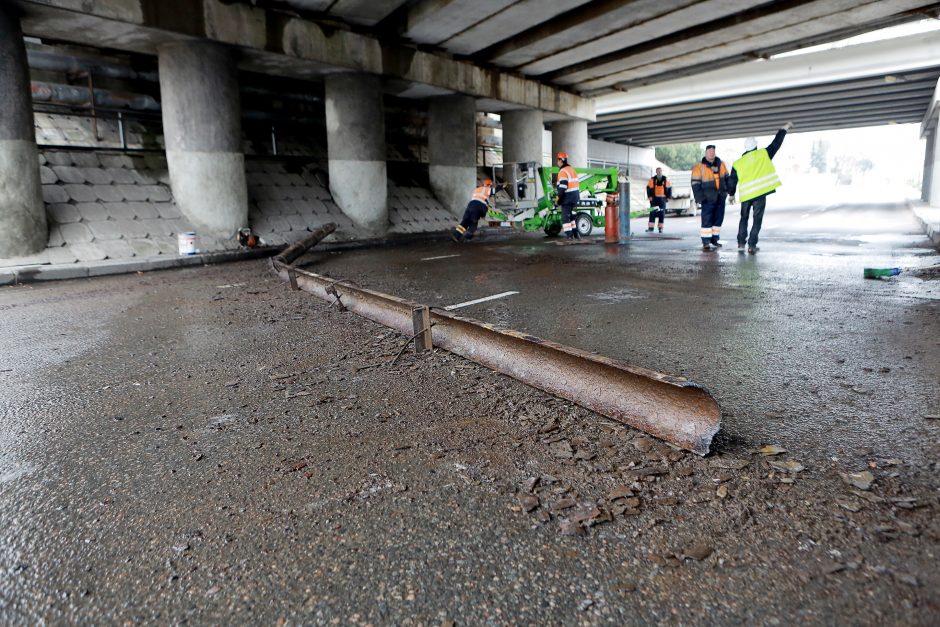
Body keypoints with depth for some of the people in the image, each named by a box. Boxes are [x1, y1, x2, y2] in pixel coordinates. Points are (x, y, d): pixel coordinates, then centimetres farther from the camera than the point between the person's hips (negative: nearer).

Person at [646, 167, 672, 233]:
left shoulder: (666, 180, 5)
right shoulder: (652, 179, 0)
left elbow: (669, 188, 10)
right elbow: (649, 188, 3)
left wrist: (669, 196, 2)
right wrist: (649, 196, -8)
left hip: (662, 199, 1)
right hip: (654, 198, -1)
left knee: (662, 214, 3)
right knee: (652, 213, -5)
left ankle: (660, 228, 10)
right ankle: (650, 228, -6)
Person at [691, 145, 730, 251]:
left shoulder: (720, 164, 9)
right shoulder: (699, 166, -8)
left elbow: (726, 177, 20)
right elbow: (695, 183, -10)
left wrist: (728, 190, 14)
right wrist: (699, 197, -15)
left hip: (720, 197, 6)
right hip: (708, 198, -6)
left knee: (718, 218, 11)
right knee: (707, 220, -9)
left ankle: (714, 239, 23)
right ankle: (706, 243, -6)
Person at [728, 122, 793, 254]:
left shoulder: (738, 163, 4)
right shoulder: (763, 154, 1)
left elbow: (732, 181, 7)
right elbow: (776, 143, 10)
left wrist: (731, 194, 22)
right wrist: (784, 129, 24)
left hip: (745, 195, 2)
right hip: (760, 193, -1)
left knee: (744, 218, 18)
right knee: (757, 220, 5)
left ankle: (741, 243, 14)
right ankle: (752, 245, -2)